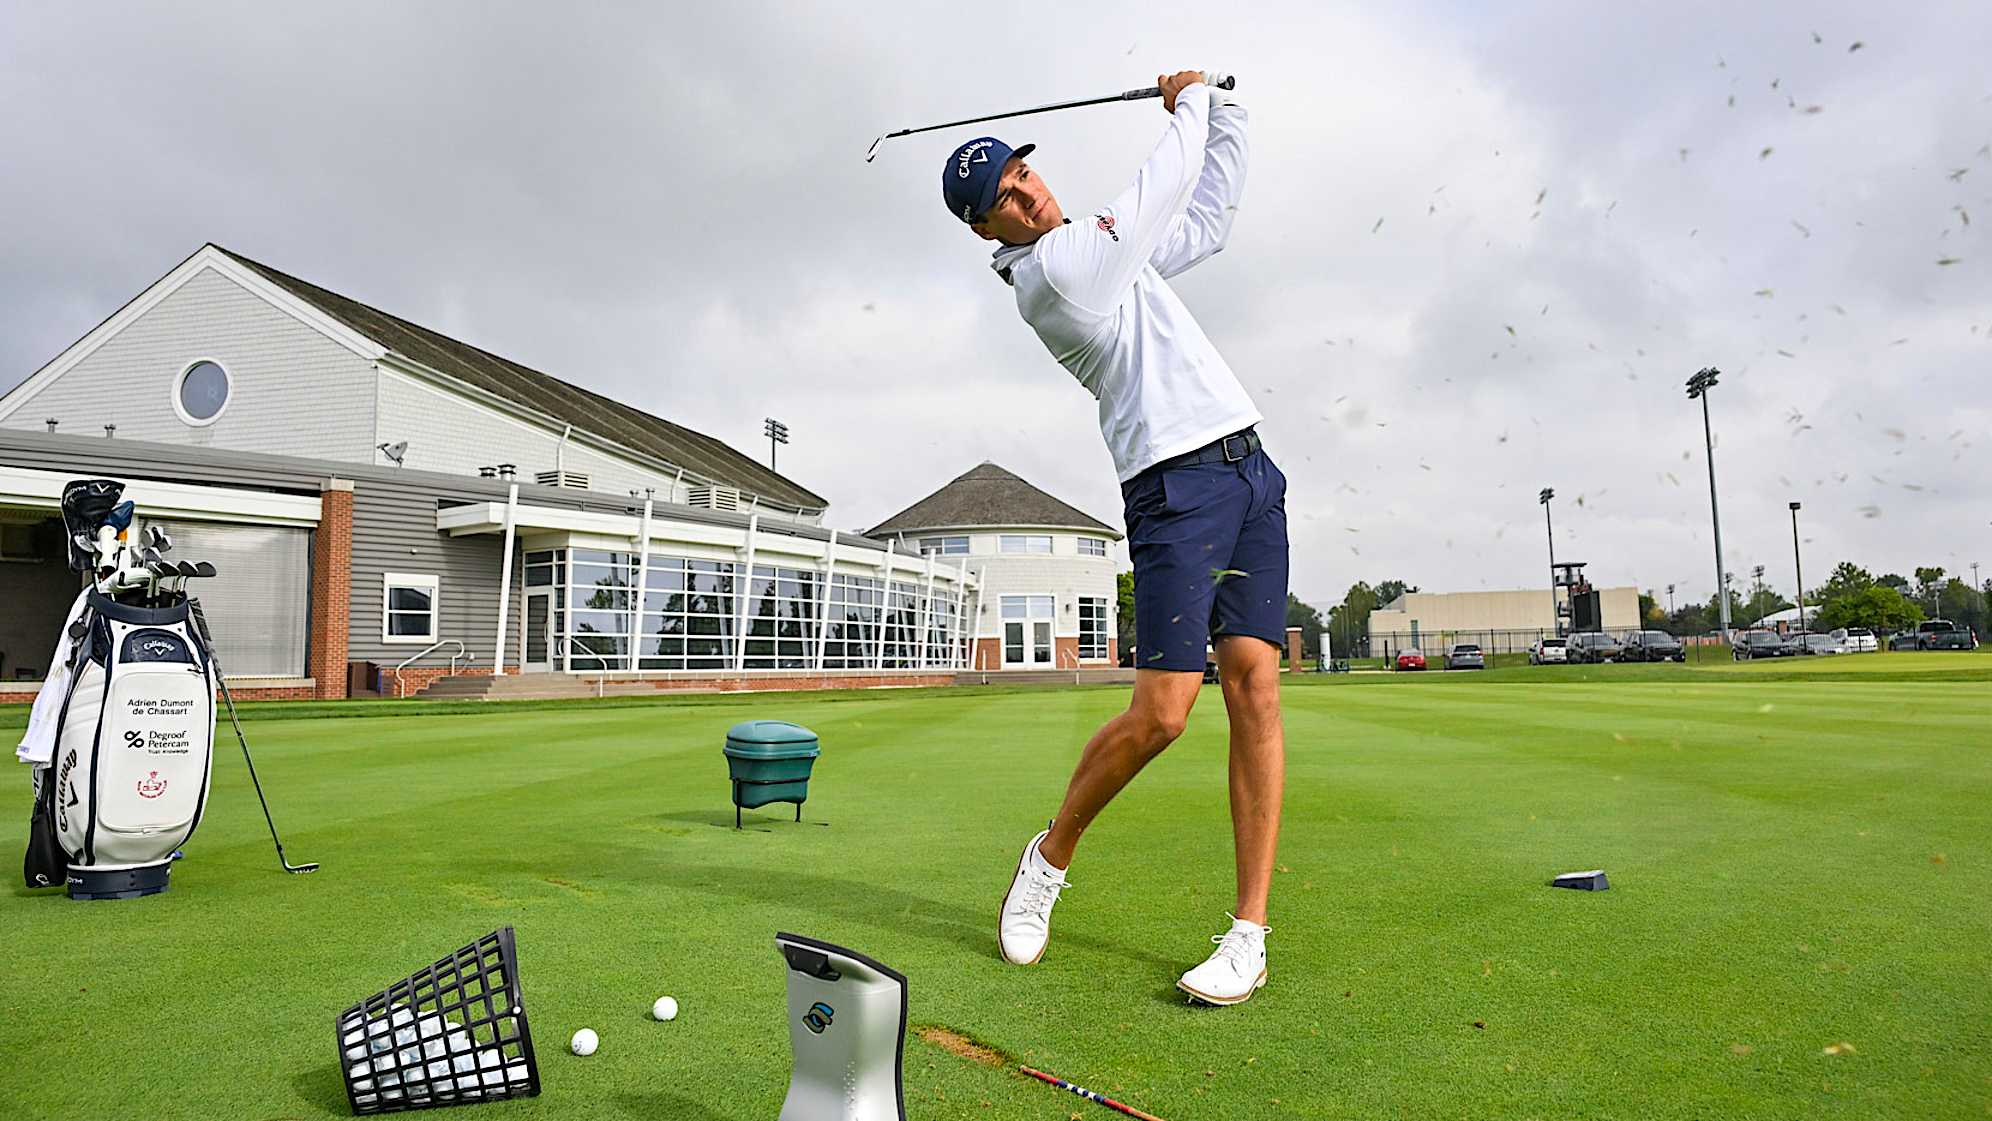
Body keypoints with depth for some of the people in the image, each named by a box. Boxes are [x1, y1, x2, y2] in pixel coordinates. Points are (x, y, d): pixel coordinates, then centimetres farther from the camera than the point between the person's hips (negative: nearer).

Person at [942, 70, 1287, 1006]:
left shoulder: (1105, 250, 23)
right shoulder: (1047, 270, -5)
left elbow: (1207, 218, 33)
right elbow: (1159, 195, 1)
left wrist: (1222, 111, 26)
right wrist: (1187, 106, 18)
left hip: (1250, 470, 8)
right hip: (1176, 483, -8)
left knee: (1254, 683, -5)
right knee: (1160, 712, -14)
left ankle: (1250, 933, -1)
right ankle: (1050, 856, 13)